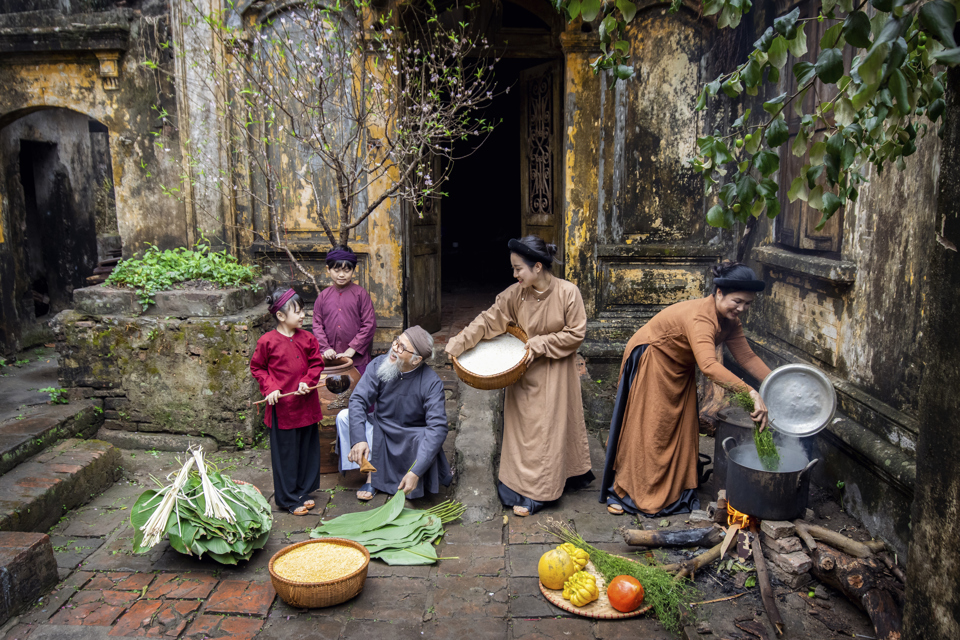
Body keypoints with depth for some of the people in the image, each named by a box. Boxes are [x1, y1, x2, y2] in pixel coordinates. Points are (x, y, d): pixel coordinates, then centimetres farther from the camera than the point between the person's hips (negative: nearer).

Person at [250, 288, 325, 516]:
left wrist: (308, 381, -9)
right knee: (285, 453, 5)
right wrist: (270, 388, -11)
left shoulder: (307, 339, 1)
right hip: (282, 406, -4)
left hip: (306, 403, 4)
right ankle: (288, 499, 19)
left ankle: (304, 492, 30)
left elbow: (317, 363, 8)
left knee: (307, 449, 14)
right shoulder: (267, 341, -9)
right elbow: (257, 367, 1)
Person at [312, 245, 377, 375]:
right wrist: (325, 348, -7)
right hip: (330, 359, 2)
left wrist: (352, 349, -9)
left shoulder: (360, 293, -1)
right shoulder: (323, 296, 7)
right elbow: (317, 325, 7)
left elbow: (369, 324, -5)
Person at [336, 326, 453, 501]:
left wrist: (416, 472, -38)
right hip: (379, 431, 3)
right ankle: (372, 473, -7)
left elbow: (437, 428, -29)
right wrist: (359, 439, -35)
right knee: (344, 417, -20)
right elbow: (358, 399, -17)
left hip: (412, 437, -3)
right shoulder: (379, 364, -15)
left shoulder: (431, 383, -24)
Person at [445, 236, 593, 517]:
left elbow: (575, 334, -13)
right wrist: (459, 342, -17)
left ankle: (536, 493, 16)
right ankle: (523, 483, 24)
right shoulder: (515, 294, -8)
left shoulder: (568, 293, -18)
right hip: (524, 372, 3)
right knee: (524, 427, 9)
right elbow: (488, 320, -7)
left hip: (554, 374, -3)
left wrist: (540, 344, -18)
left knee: (550, 427, 4)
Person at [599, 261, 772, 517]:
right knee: (647, 429, -3)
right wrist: (750, 393, -55)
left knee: (680, 429, 11)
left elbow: (747, 356, -6)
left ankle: (674, 488, 24)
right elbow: (709, 366, -51)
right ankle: (621, 490, 9)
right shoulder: (699, 318, -38)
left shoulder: (730, 320, -9)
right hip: (650, 363, -9)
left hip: (680, 368, 9)